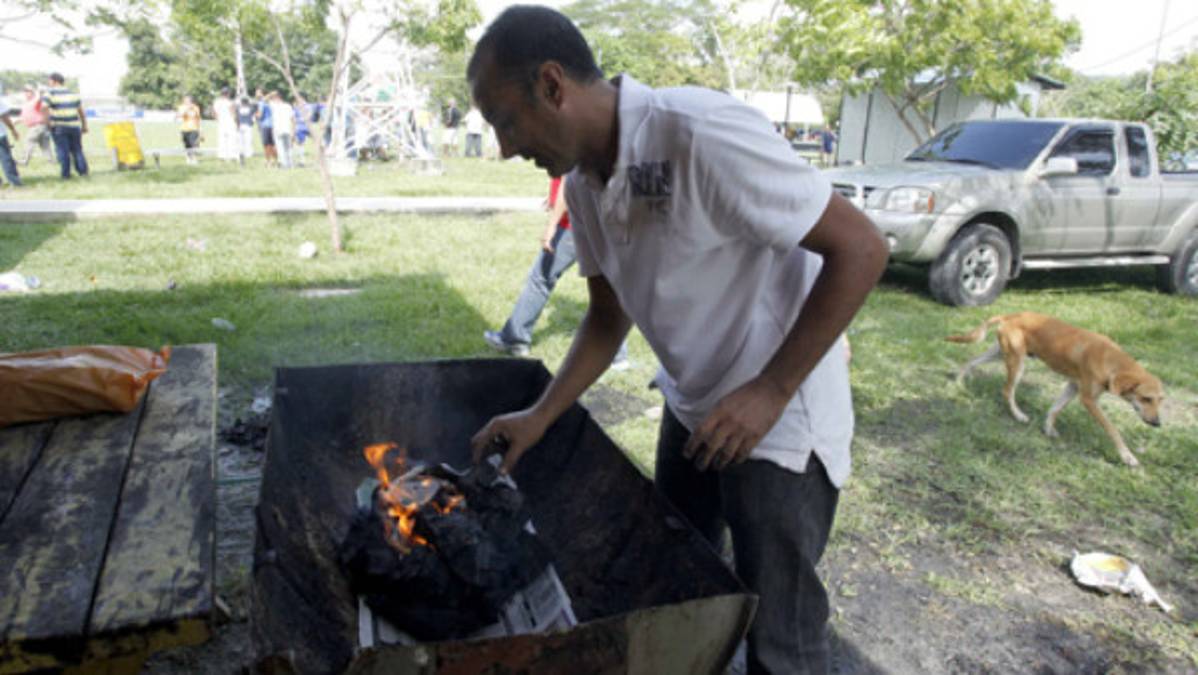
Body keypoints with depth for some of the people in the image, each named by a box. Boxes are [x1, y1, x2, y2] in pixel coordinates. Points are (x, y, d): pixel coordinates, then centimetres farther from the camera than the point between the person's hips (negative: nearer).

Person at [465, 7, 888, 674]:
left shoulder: (701, 133, -28)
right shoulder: (583, 183, -2)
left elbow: (861, 249, -24)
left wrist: (771, 391, -25)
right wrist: (541, 416, 2)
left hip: (781, 419, -7)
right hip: (692, 411, 7)